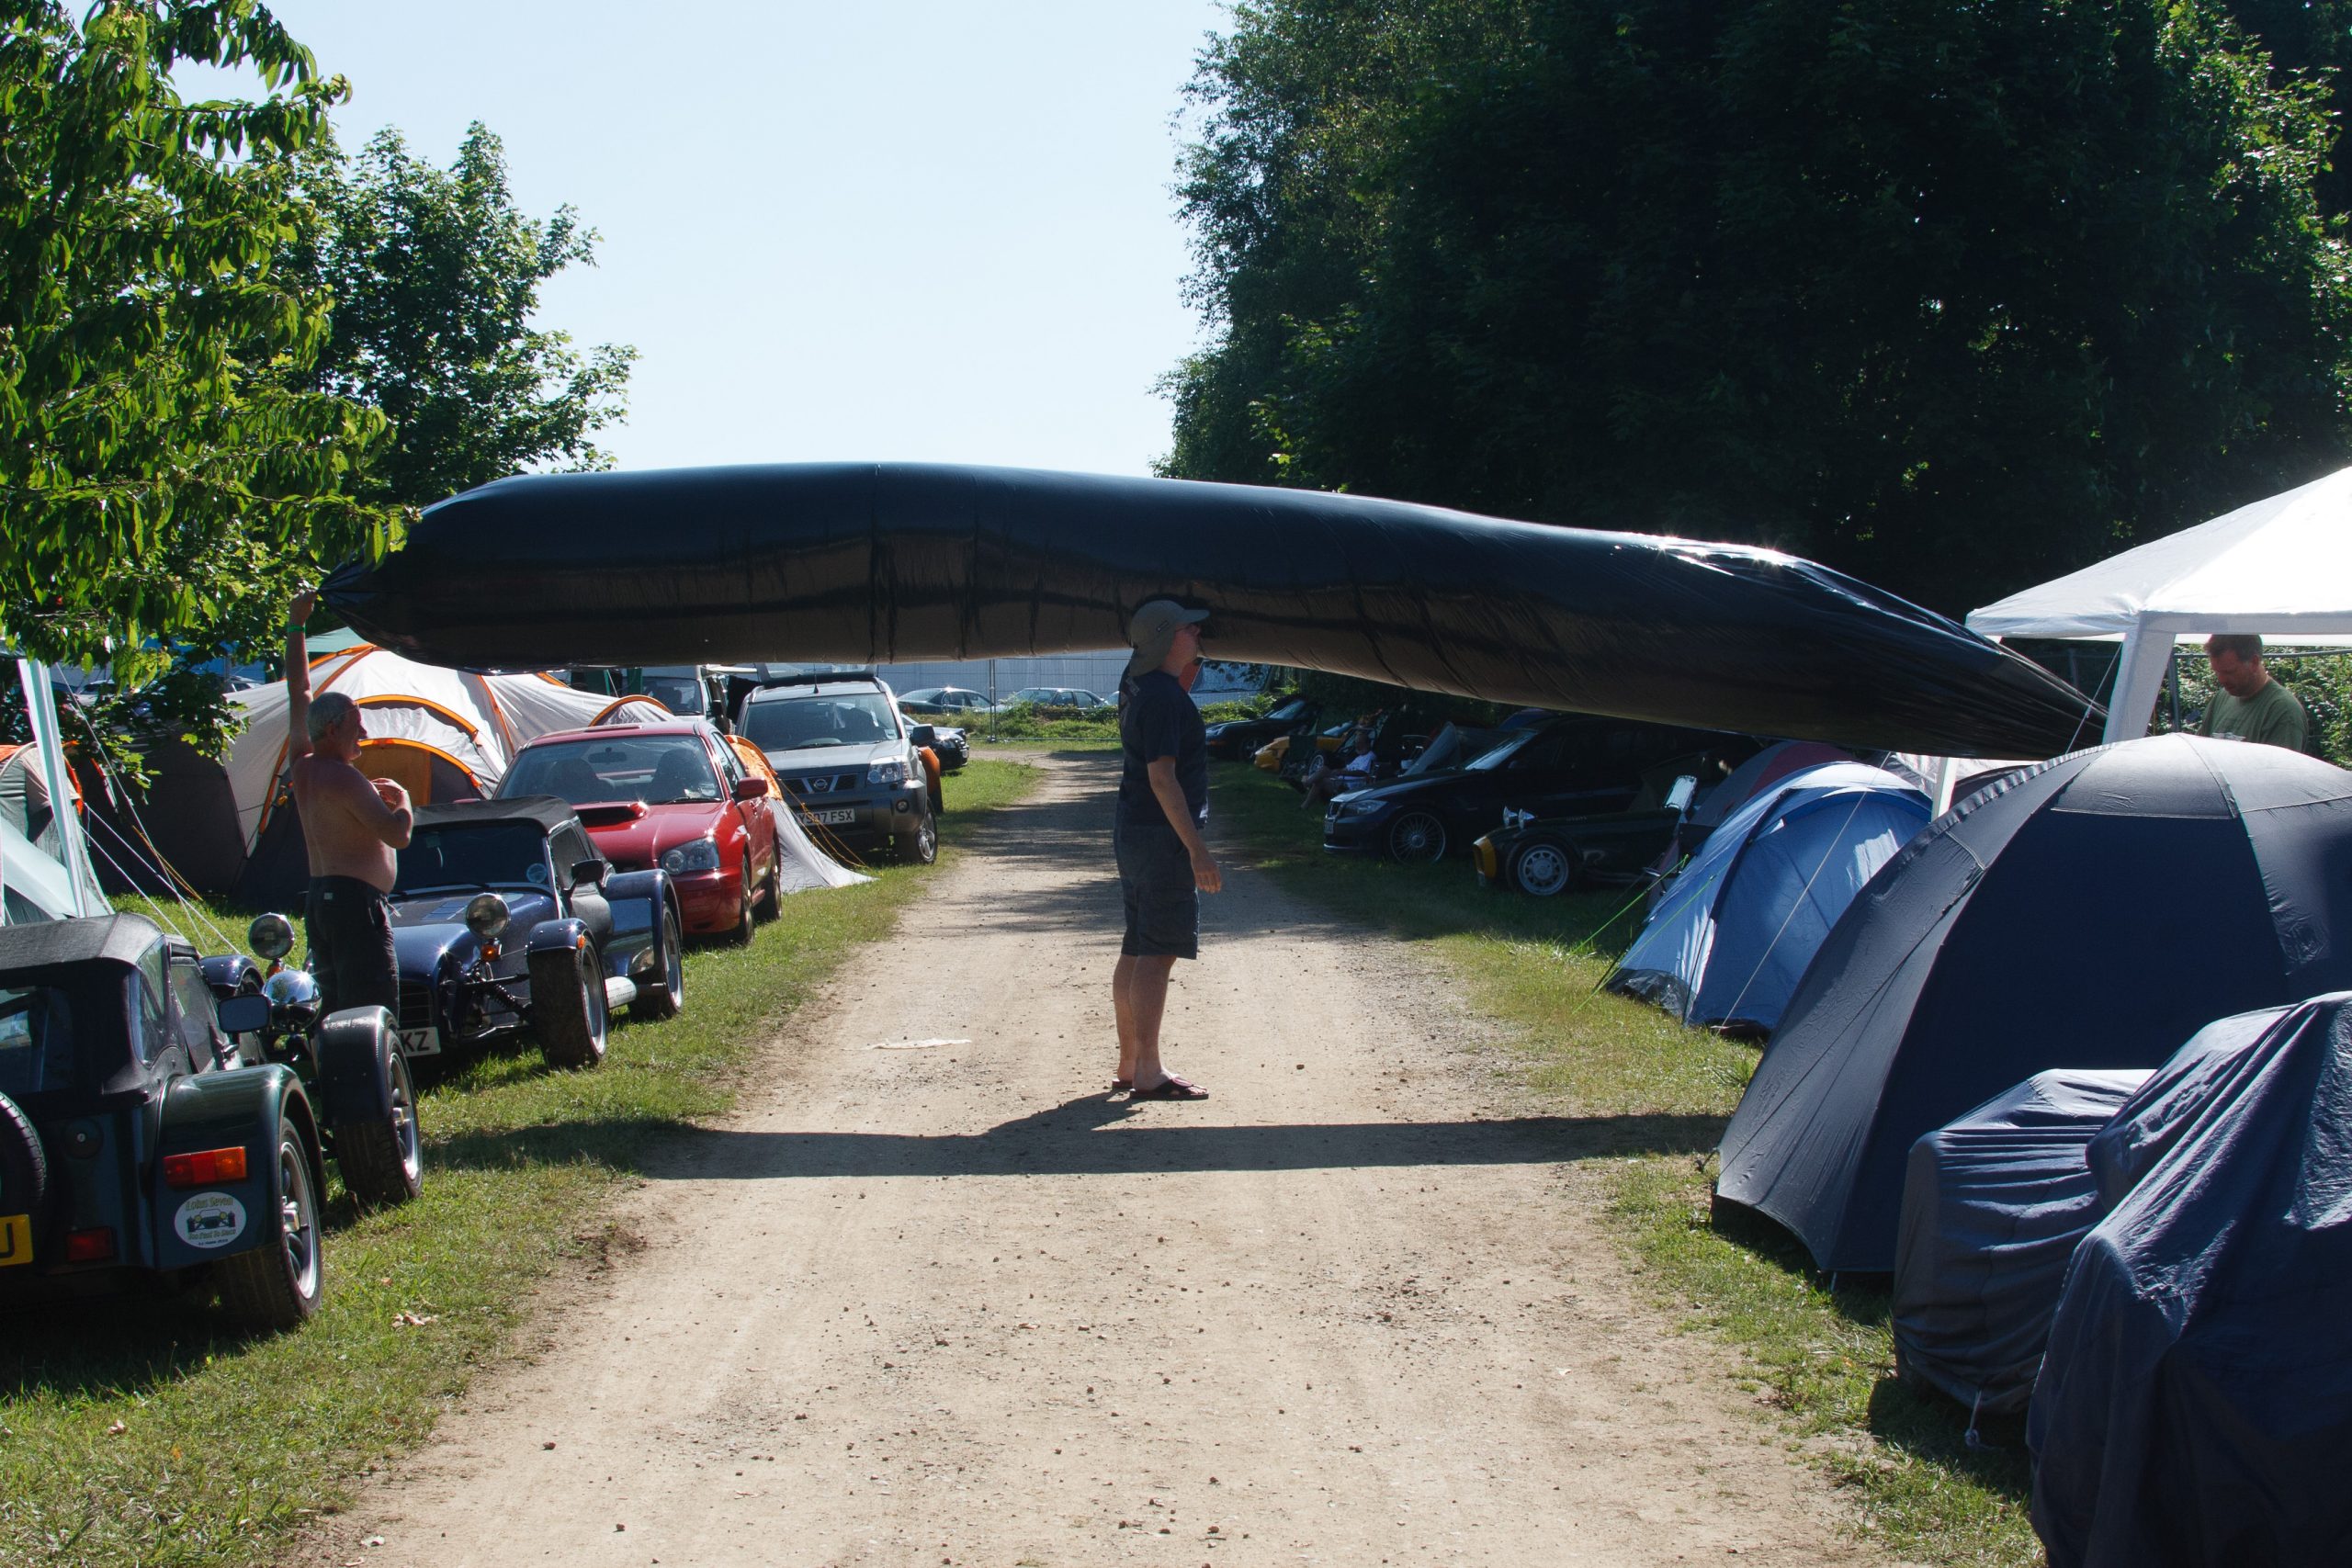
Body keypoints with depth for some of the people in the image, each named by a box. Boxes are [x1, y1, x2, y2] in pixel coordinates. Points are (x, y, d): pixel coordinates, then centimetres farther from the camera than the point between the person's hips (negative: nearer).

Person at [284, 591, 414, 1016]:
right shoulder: (345, 778, -13)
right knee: (374, 1017, -13)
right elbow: (398, 835, -20)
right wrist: (401, 799, 1)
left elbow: (299, 693, 23)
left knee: (334, 1013, 12)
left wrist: (295, 625, 27)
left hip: (318, 899, 10)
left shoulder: (303, 767, 12)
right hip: (356, 901, -10)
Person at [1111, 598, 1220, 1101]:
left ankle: (1130, 1064, 19)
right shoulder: (1163, 696, -19)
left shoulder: (1137, 682, 8)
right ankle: (1148, 1073, -7)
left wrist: (1186, 679, 13)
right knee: (1157, 955, -8)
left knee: (1136, 951, 13)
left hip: (1131, 832, 10)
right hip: (1162, 834, -10)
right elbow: (1162, 776, -23)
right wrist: (1197, 850, -23)